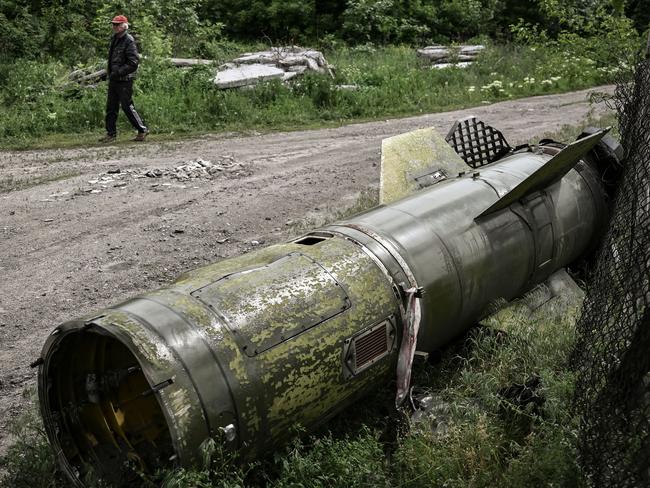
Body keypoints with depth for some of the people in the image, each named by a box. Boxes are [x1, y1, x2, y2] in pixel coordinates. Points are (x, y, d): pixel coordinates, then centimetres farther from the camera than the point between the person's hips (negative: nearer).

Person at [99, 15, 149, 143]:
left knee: (127, 106, -4)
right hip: (113, 79, 8)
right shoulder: (114, 39, 13)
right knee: (111, 107, 9)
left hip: (124, 80, -8)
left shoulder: (128, 41, -13)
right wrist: (110, 71, 14)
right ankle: (111, 133, 15)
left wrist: (118, 72, -20)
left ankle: (142, 129, 9)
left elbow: (133, 62, -20)